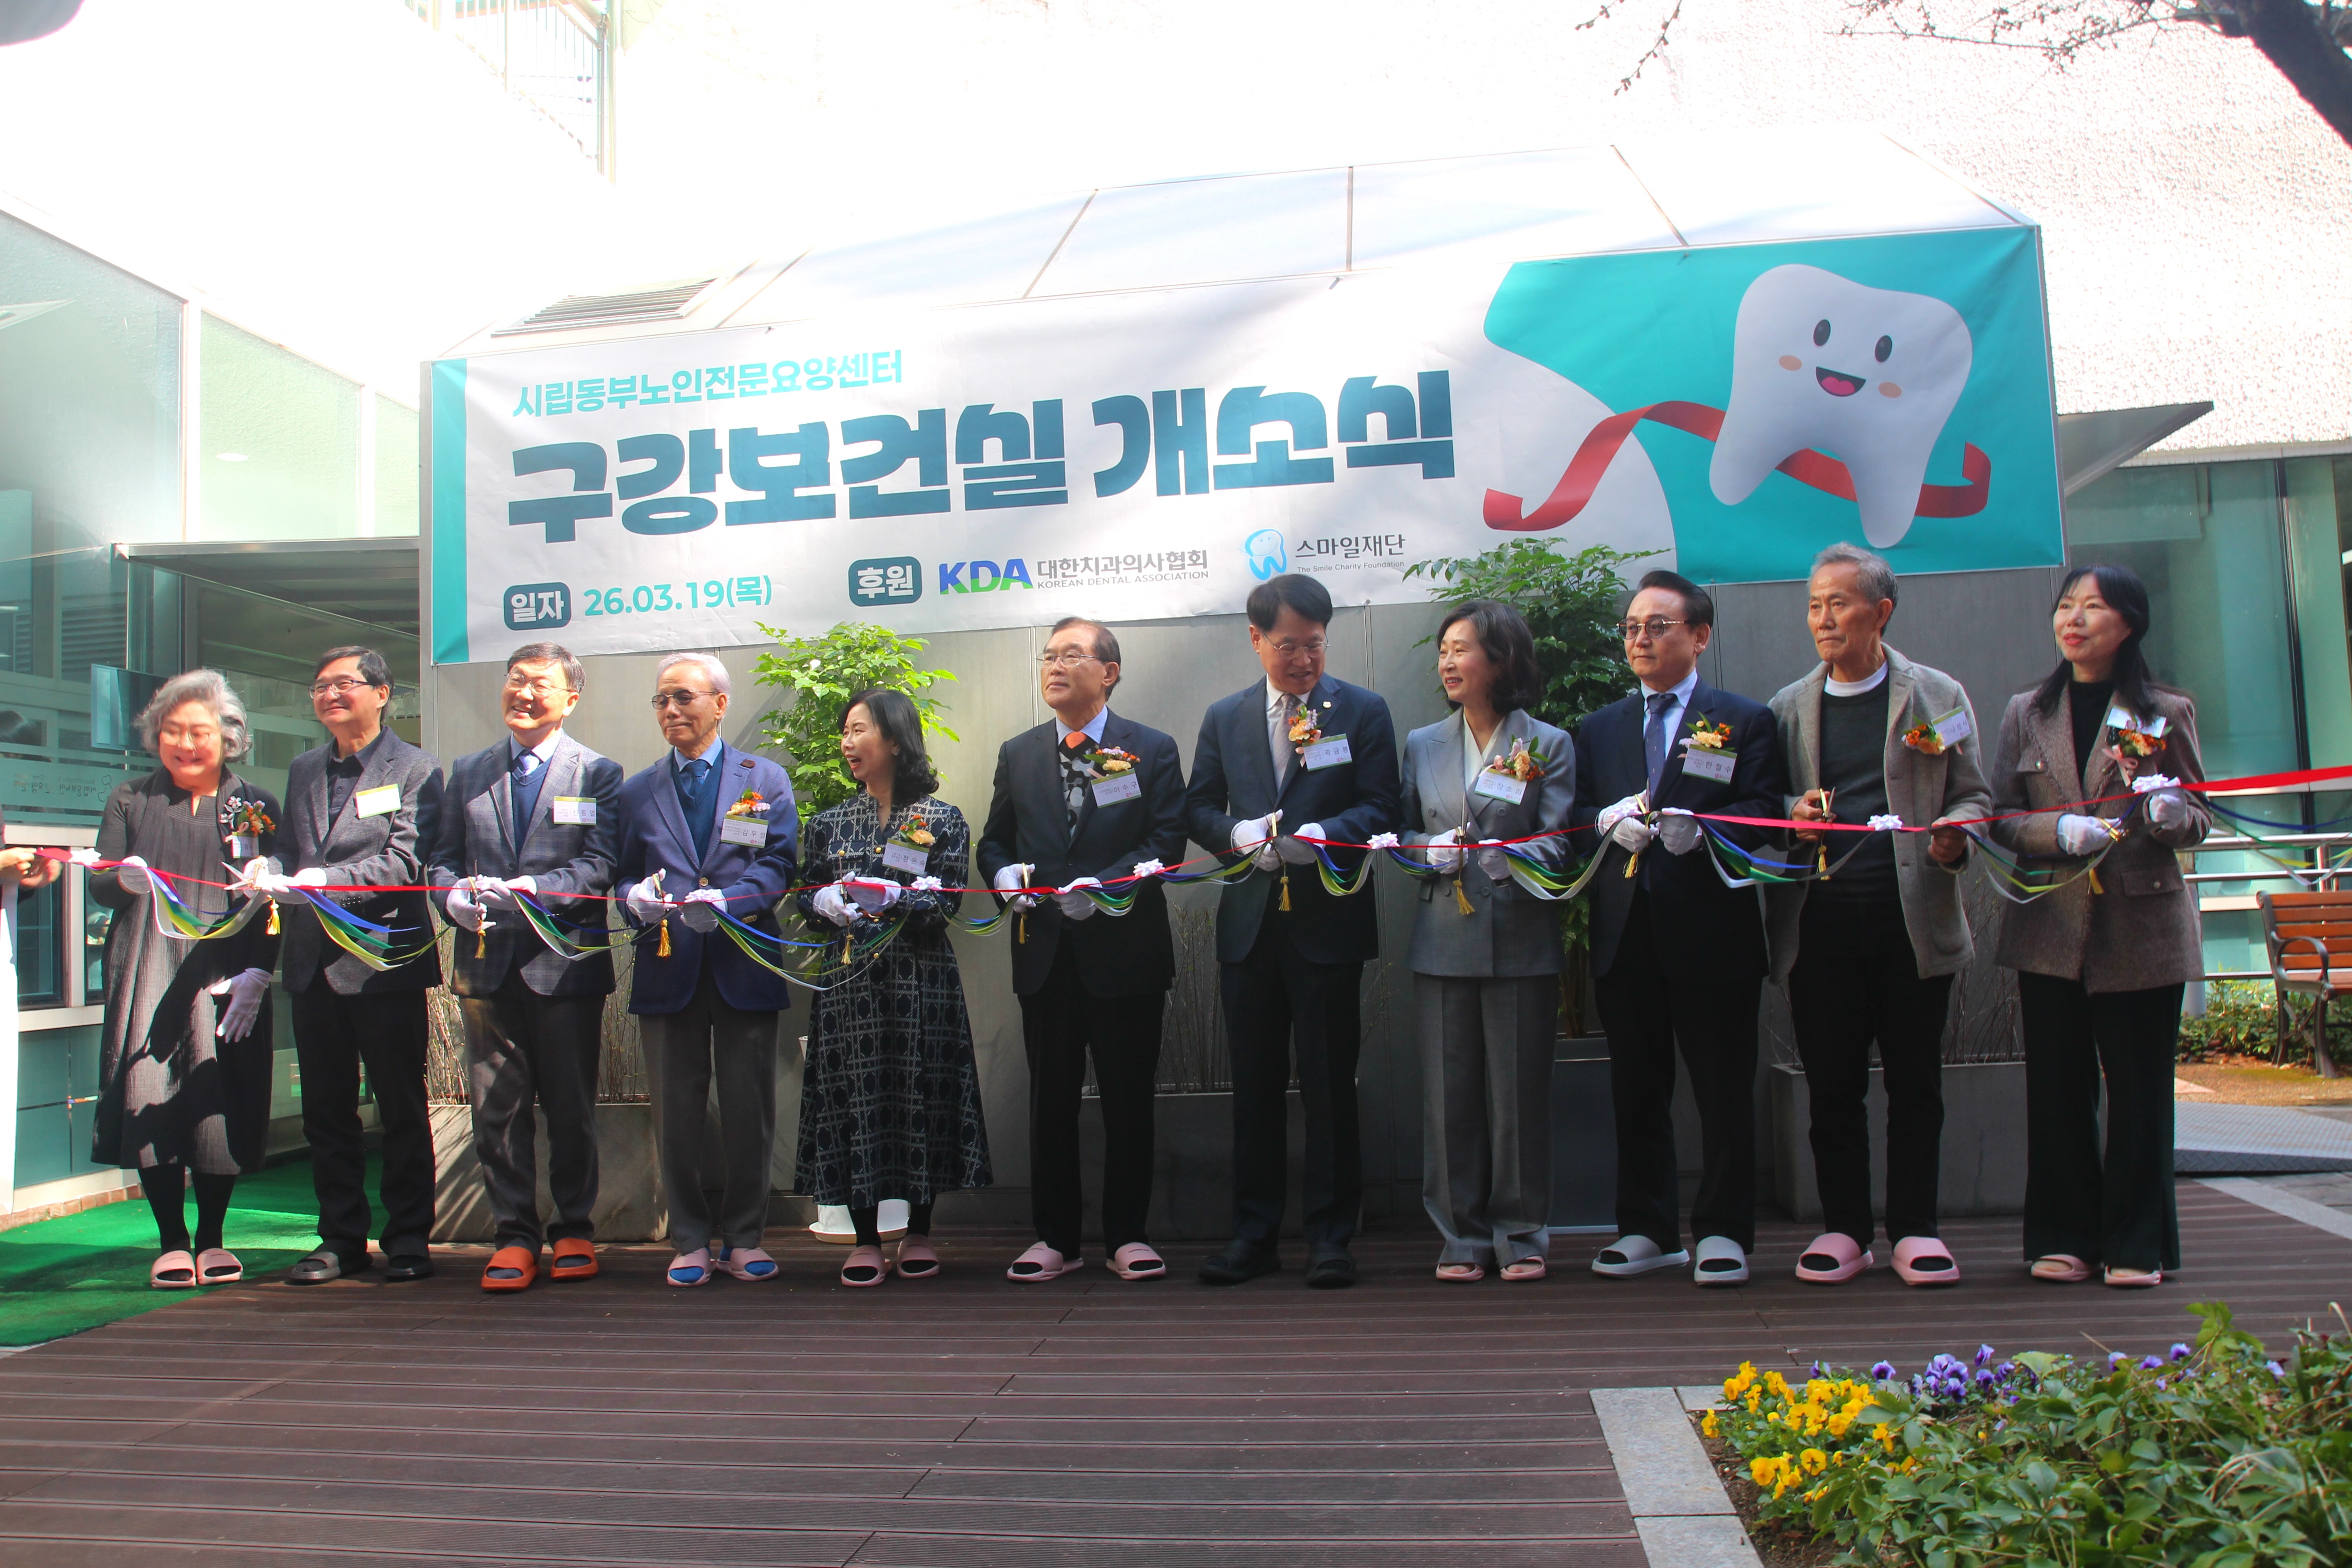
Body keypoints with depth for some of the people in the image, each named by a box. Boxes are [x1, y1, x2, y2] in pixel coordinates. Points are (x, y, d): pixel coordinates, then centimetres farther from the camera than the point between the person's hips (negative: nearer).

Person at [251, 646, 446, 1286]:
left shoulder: (415, 770, -3)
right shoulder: (303, 771, 17)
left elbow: (403, 862, -13)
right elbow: (292, 853, 16)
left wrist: (322, 881, -24)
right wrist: (272, 872, -7)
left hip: (385, 961, -6)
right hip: (315, 963, 6)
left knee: (402, 1111, 2)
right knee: (326, 1111, 10)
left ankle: (407, 1239, 11)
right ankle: (341, 1239, 20)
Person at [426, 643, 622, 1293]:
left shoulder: (598, 773, 3)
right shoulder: (468, 774, 15)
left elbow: (600, 865, -7)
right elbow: (442, 860, 13)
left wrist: (532, 890, -21)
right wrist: (454, 896, -9)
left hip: (565, 963, -3)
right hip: (488, 964, 3)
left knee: (571, 1109, 6)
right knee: (496, 1108, 3)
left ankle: (574, 1230, 18)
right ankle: (515, 1234, 12)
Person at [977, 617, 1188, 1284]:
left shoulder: (1153, 750, 2)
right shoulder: (1017, 754, 12)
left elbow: (1167, 841, -6)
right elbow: (994, 840, 16)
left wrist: (1106, 886, -19)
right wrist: (1004, 874, -7)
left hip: (1125, 952, -3)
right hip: (1045, 954, 3)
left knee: (1129, 1099, 5)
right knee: (1050, 1101, 8)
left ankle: (1127, 1235, 17)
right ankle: (1055, 1238, 18)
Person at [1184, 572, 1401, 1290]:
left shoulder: (1363, 711, 3)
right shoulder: (1224, 718, 12)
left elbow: (1382, 808, -3)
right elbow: (1198, 808, 11)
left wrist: (1323, 834, -20)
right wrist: (1240, 835, -10)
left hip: (1329, 925, -3)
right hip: (1249, 926, 3)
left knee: (1330, 1086, 2)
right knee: (1255, 1086, 9)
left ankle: (1330, 1235, 13)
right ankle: (1254, 1233, 18)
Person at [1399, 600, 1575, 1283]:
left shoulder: (1547, 745, 3)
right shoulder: (1422, 746, 13)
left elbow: (1556, 844, -4)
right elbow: (1402, 832, 15)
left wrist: (1504, 859, -23)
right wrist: (1430, 850, -7)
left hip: (1521, 940, -2)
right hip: (1444, 939, 3)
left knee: (1520, 1091, 1)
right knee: (1450, 1093, 4)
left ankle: (1520, 1234, 14)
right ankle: (1462, 1235, 15)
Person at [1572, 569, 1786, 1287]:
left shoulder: (1744, 720, 5)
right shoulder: (1599, 729, 17)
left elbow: (1765, 815, -5)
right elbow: (1573, 817, 12)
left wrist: (1700, 829, -22)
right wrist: (1609, 820, -9)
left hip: (1712, 932, -4)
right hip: (1626, 935, 4)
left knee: (1723, 1088, 2)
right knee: (1636, 1089, 9)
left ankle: (1722, 1231, 14)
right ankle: (1647, 1228, 20)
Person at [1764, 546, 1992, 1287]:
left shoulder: (1938, 696, 8)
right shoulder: (1786, 707, 13)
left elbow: (1972, 796, 9)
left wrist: (1956, 834, -13)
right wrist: (1791, 814, -8)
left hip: (1912, 916, -1)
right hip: (1819, 921, 1)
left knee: (1915, 1082, 4)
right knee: (1832, 1084, 4)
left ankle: (1914, 1229, 16)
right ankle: (1844, 1227, 16)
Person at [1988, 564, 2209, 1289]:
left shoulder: (2167, 712, 5)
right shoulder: (2026, 713, 10)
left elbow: (2200, 818, 6)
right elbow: (1999, 819, 6)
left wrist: (2169, 814, -17)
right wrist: (2061, 831, -15)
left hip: (2143, 929, -1)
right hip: (2052, 929, 2)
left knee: (2139, 1090, 1)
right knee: (2058, 1089, 4)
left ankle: (2137, 1244, 11)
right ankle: (2064, 1237, 15)